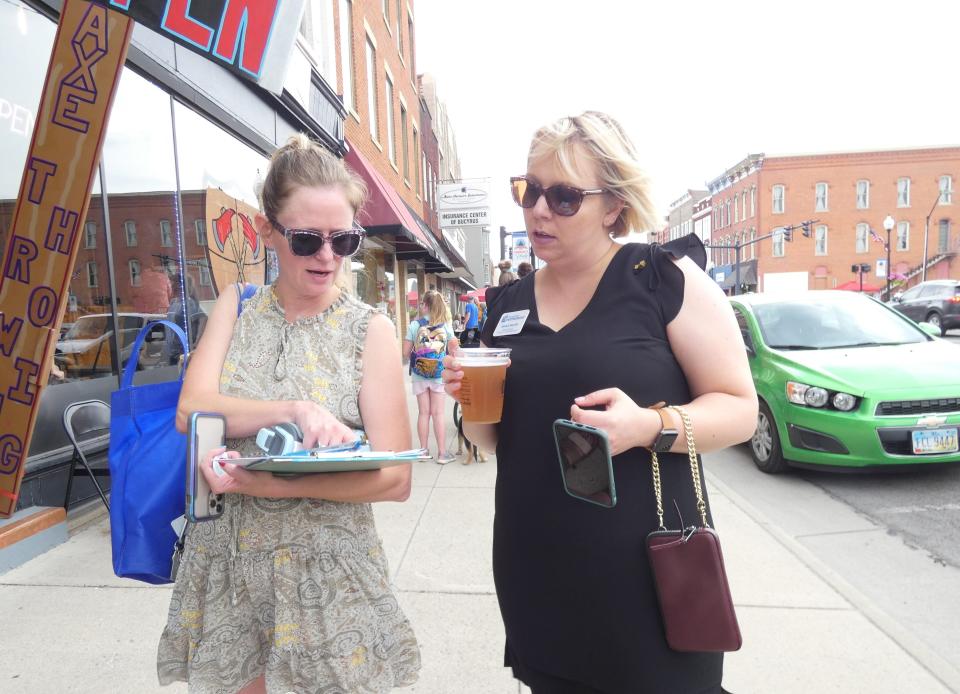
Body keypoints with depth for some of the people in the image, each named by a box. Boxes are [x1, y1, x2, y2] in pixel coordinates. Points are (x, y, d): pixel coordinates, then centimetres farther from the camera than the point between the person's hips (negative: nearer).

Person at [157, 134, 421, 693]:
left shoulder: (371, 330, -8)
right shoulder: (236, 309, 3)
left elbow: (394, 478, -14)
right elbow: (190, 411, -10)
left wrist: (267, 485, -24)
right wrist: (296, 410, -26)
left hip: (329, 573, -2)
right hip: (226, 564, 3)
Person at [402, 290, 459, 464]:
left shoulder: (415, 325, -5)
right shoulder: (446, 325, -3)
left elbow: (406, 351, -3)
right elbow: (453, 349, 1)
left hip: (420, 375, 0)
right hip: (439, 375, 0)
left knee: (423, 412, 8)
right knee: (438, 413, 4)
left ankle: (423, 451, 17)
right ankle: (442, 453, 8)